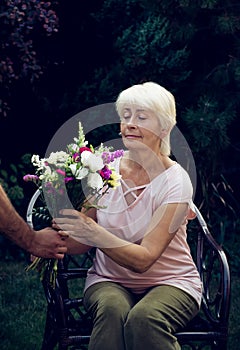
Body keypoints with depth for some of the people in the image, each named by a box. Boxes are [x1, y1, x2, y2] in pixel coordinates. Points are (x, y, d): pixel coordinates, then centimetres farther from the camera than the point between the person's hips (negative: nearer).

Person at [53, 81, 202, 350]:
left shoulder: (175, 181, -12)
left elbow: (144, 259, -21)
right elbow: (79, 243, -1)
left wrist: (94, 233, -36)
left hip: (169, 282, -2)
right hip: (109, 280, 2)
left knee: (144, 319, -35)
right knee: (112, 310, -34)